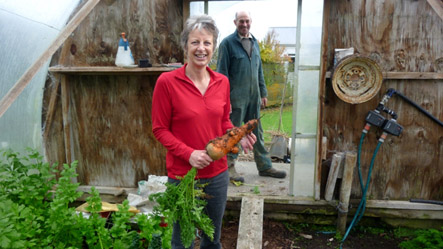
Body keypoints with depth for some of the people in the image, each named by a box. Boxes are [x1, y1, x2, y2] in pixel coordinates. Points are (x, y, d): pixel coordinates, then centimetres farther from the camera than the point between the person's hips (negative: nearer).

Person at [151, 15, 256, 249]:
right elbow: (160, 129, -9)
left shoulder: (222, 82, 0)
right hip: (183, 175, -4)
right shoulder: (167, 81, -14)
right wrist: (188, 153, -21)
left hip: (217, 173, 4)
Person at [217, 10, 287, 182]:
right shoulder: (227, 43, -6)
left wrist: (263, 93, 13)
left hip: (253, 97, 6)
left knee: (257, 132, 13)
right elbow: (222, 72, -9)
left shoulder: (254, 42, 13)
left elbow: (259, 70, 16)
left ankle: (264, 166, 24)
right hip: (236, 97, -6)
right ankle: (230, 167, 17)